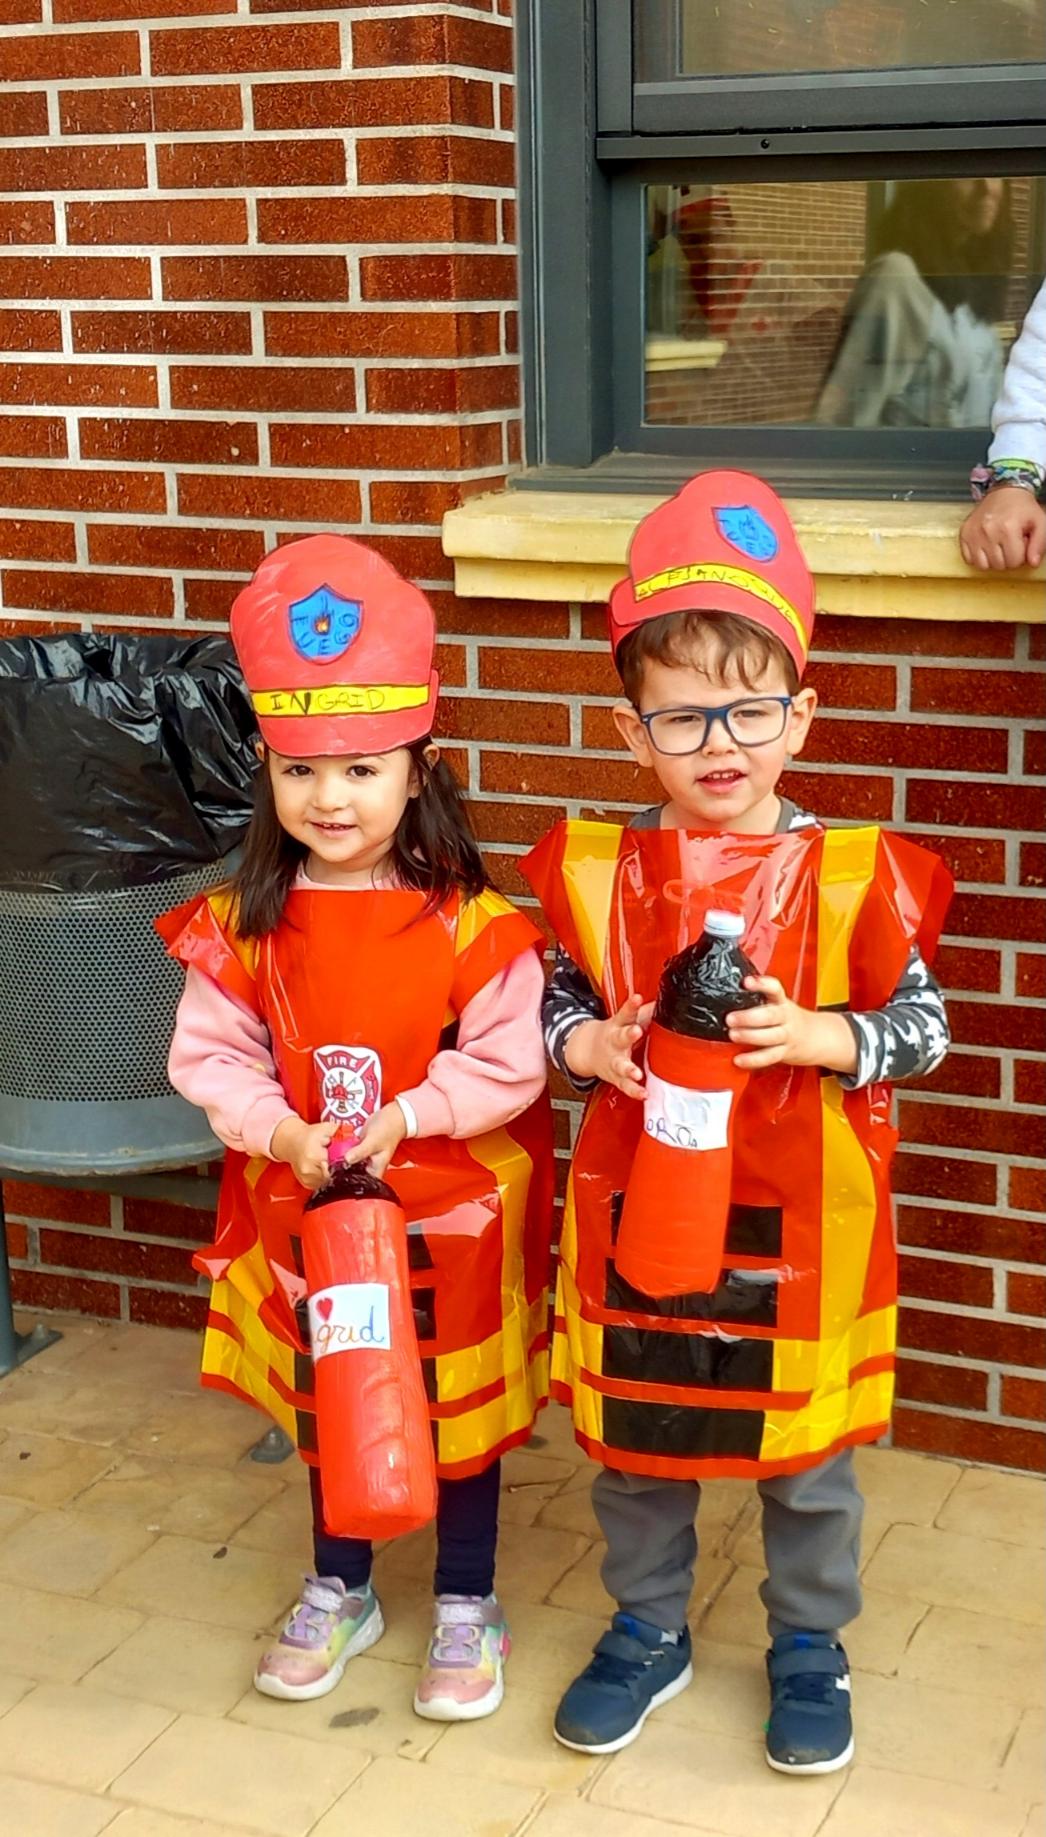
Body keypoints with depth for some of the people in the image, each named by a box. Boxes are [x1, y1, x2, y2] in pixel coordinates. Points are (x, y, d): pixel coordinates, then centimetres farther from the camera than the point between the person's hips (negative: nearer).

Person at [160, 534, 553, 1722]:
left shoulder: (469, 924, -18)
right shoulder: (241, 927, -9)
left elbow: (509, 1062, -15)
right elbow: (210, 1058, -6)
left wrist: (410, 1115, -24)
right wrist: (281, 1133, -20)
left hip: (450, 1218, -3)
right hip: (307, 1213, 3)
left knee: (459, 1409, 14)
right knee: (324, 1404, 21)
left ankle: (465, 1605, 35)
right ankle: (339, 1589, 43)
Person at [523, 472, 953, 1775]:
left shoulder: (853, 876, -11)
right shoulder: (595, 872, -6)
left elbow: (923, 1027, -5)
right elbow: (553, 1007, 5)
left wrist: (818, 1038, -22)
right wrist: (590, 1044, -16)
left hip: (799, 1224, -2)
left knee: (807, 1455, 15)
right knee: (631, 1440, 18)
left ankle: (807, 1645, 38)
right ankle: (647, 1631, 40)